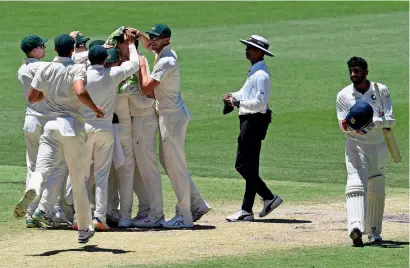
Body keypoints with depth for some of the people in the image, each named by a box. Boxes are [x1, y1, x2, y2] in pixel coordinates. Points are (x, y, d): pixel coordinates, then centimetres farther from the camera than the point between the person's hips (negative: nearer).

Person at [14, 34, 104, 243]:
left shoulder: (44, 69, 6)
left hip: (51, 124, 2)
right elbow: (80, 92, -24)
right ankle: (83, 229, 19)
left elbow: (32, 98, 10)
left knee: (41, 169, -10)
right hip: (73, 126, -2)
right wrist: (96, 109, -9)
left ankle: (32, 191, -48)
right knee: (78, 179, 10)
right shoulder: (77, 68, -5)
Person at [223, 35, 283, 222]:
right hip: (248, 122, 11)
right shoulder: (254, 72, 16)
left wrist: (238, 102, -20)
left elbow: (260, 102, -23)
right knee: (242, 165, 12)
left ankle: (247, 210, -1)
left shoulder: (261, 74, -16)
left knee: (249, 167, -6)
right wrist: (233, 96, 7)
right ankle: (269, 198, 19)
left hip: (255, 121, -11)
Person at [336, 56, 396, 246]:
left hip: (378, 147, 2)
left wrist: (374, 122, -25)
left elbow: (390, 120, -6)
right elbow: (343, 125, -4)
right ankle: (356, 228, -40)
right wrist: (353, 124, -27)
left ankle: (373, 232, 26)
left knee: (377, 192, 11)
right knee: (356, 184, -22)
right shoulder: (344, 95, 1)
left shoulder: (381, 91, 0)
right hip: (355, 146, -2)